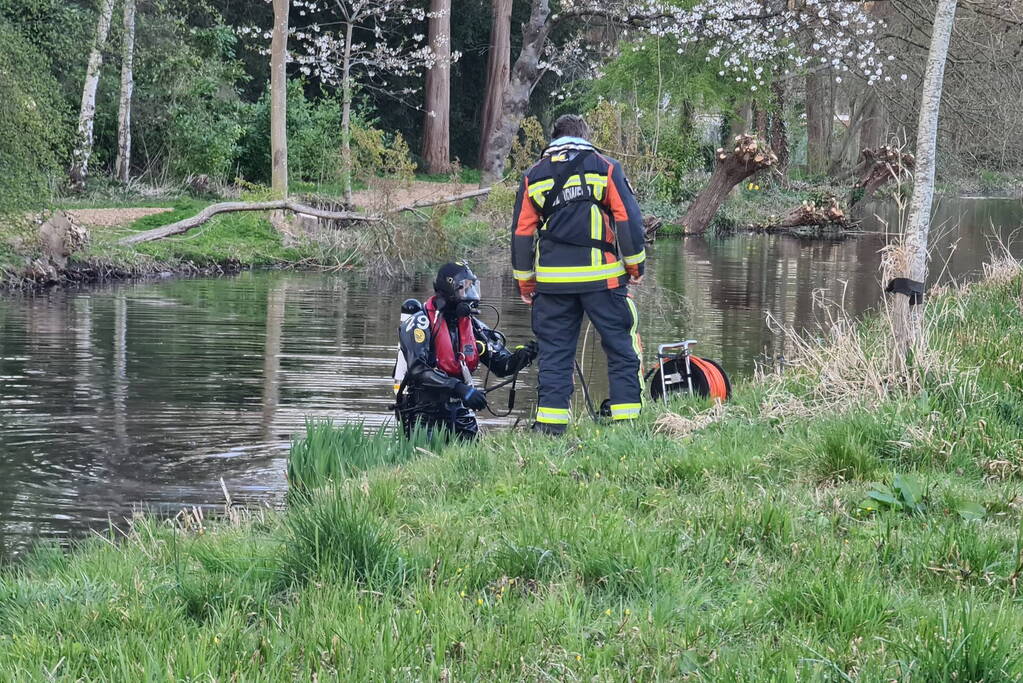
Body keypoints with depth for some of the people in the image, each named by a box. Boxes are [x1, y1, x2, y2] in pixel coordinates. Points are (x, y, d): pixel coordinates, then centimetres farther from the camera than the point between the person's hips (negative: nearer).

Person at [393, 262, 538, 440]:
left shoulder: (472, 325, 7)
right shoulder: (421, 322, -12)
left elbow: (501, 365, 7)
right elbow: (418, 370, -24)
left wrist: (523, 355, -16)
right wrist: (460, 388, -33)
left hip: (458, 407, 6)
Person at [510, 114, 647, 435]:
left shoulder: (533, 176, 11)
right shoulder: (605, 168, 4)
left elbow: (521, 232, 11)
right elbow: (628, 218, -1)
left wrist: (524, 281, 18)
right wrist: (635, 264, 8)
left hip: (552, 279, 2)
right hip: (601, 276, -2)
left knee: (554, 352, 7)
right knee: (621, 348, 4)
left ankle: (549, 423, 3)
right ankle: (627, 419, -2)